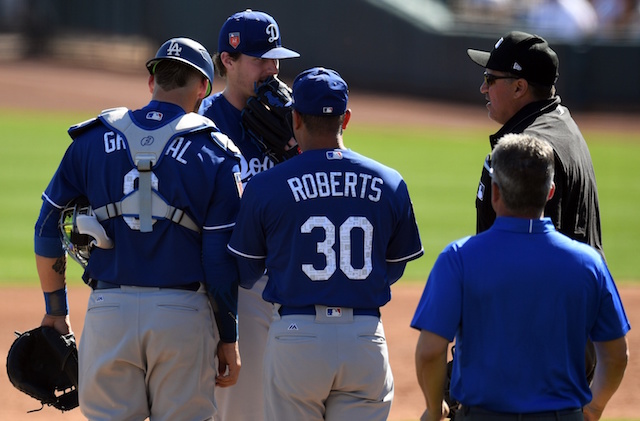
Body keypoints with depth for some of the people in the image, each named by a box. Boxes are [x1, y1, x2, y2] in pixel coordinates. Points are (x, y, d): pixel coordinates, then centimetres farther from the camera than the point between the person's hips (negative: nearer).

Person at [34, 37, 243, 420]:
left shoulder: (93, 140, 8)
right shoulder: (213, 151, 1)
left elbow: (49, 230, 9)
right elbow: (221, 257, -1)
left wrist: (56, 310, 19)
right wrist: (229, 337, 6)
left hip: (108, 311, 2)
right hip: (183, 314, -2)